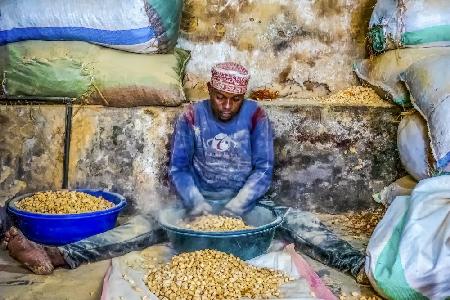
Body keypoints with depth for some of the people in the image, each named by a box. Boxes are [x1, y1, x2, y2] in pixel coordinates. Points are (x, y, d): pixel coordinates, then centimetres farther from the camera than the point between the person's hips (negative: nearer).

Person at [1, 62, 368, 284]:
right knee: (145, 225, -19)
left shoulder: (256, 115, -7)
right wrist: (197, 203, -22)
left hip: (247, 203, 1)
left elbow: (264, 170, -9)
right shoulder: (192, 116, -4)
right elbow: (178, 168, -4)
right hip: (200, 202, 0)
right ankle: (55, 255, -31)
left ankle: (361, 267, -32)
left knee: (299, 221, -23)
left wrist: (235, 208, -22)